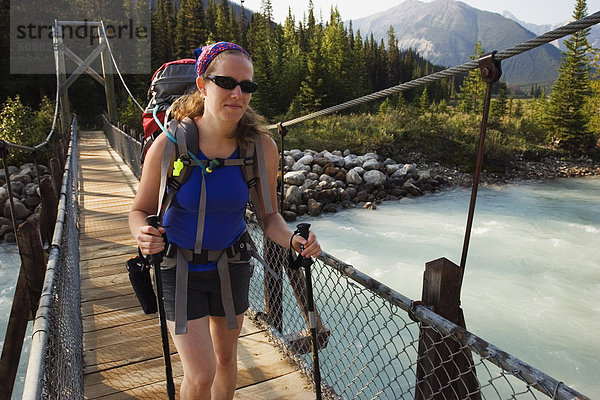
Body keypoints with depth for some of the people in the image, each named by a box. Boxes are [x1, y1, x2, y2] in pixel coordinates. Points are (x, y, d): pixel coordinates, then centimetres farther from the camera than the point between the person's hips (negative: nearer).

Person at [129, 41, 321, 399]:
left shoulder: (261, 146, -17)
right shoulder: (170, 144, -22)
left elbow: (268, 215, -7)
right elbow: (141, 210, -10)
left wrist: (293, 239, -27)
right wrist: (144, 235, -32)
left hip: (232, 265, 3)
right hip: (180, 268, -2)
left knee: (226, 359, 21)